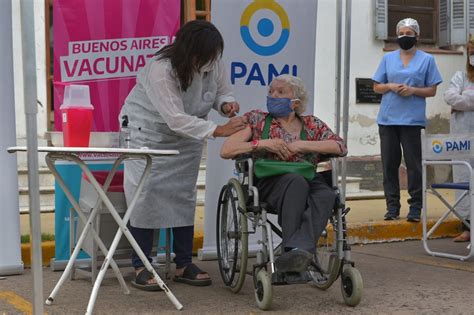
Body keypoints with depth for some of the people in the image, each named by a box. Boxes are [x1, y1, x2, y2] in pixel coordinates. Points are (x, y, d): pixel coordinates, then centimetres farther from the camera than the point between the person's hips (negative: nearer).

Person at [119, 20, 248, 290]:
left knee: (185, 195, 6)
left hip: (187, 136, 5)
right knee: (146, 195, -9)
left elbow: (222, 91, 3)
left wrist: (226, 104, -22)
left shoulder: (213, 64, -16)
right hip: (149, 133, -5)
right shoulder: (160, 70, -34)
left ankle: (184, 265, 14)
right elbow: (176, 120, -37)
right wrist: (219, 130, -41)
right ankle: (141, 267, 1)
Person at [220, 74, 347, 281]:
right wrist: (263, 143, -6)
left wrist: (301, 145, -6)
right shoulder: (257, 120, 15)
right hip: (270, 182, -2)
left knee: (326, 194, -34)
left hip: (309, 181, 2)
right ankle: (299, 256, -39)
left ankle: (297, 249, -49)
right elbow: (225, 151, 6)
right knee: (297, 182, -37)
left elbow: (340, 147, 4)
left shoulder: (312, 124, 19)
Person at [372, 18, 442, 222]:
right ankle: (392, 207, 9)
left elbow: (432, 90, 5)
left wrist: (413, 90, -12)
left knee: (413, 164, -4)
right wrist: (391, 86, -7)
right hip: (387, 118, 3)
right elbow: (376, 87, 13)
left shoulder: (427, 60, 8)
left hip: (412, 119, -2)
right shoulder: (388, 58, 14)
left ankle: (415, 207, 3)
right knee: (389, 163, 2)